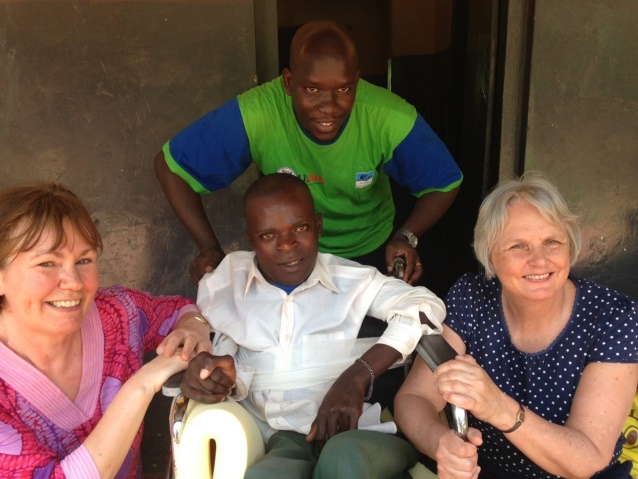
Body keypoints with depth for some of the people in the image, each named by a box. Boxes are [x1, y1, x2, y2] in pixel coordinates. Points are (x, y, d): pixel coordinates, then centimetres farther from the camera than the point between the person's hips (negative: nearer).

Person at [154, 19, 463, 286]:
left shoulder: (391, 119, -30)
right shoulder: (254, 115, -32)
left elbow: (444, 183, -13)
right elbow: (172, 166, -21)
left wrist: (407, 236, -30)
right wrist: (209, 248, -29)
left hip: (371, 253, 1)